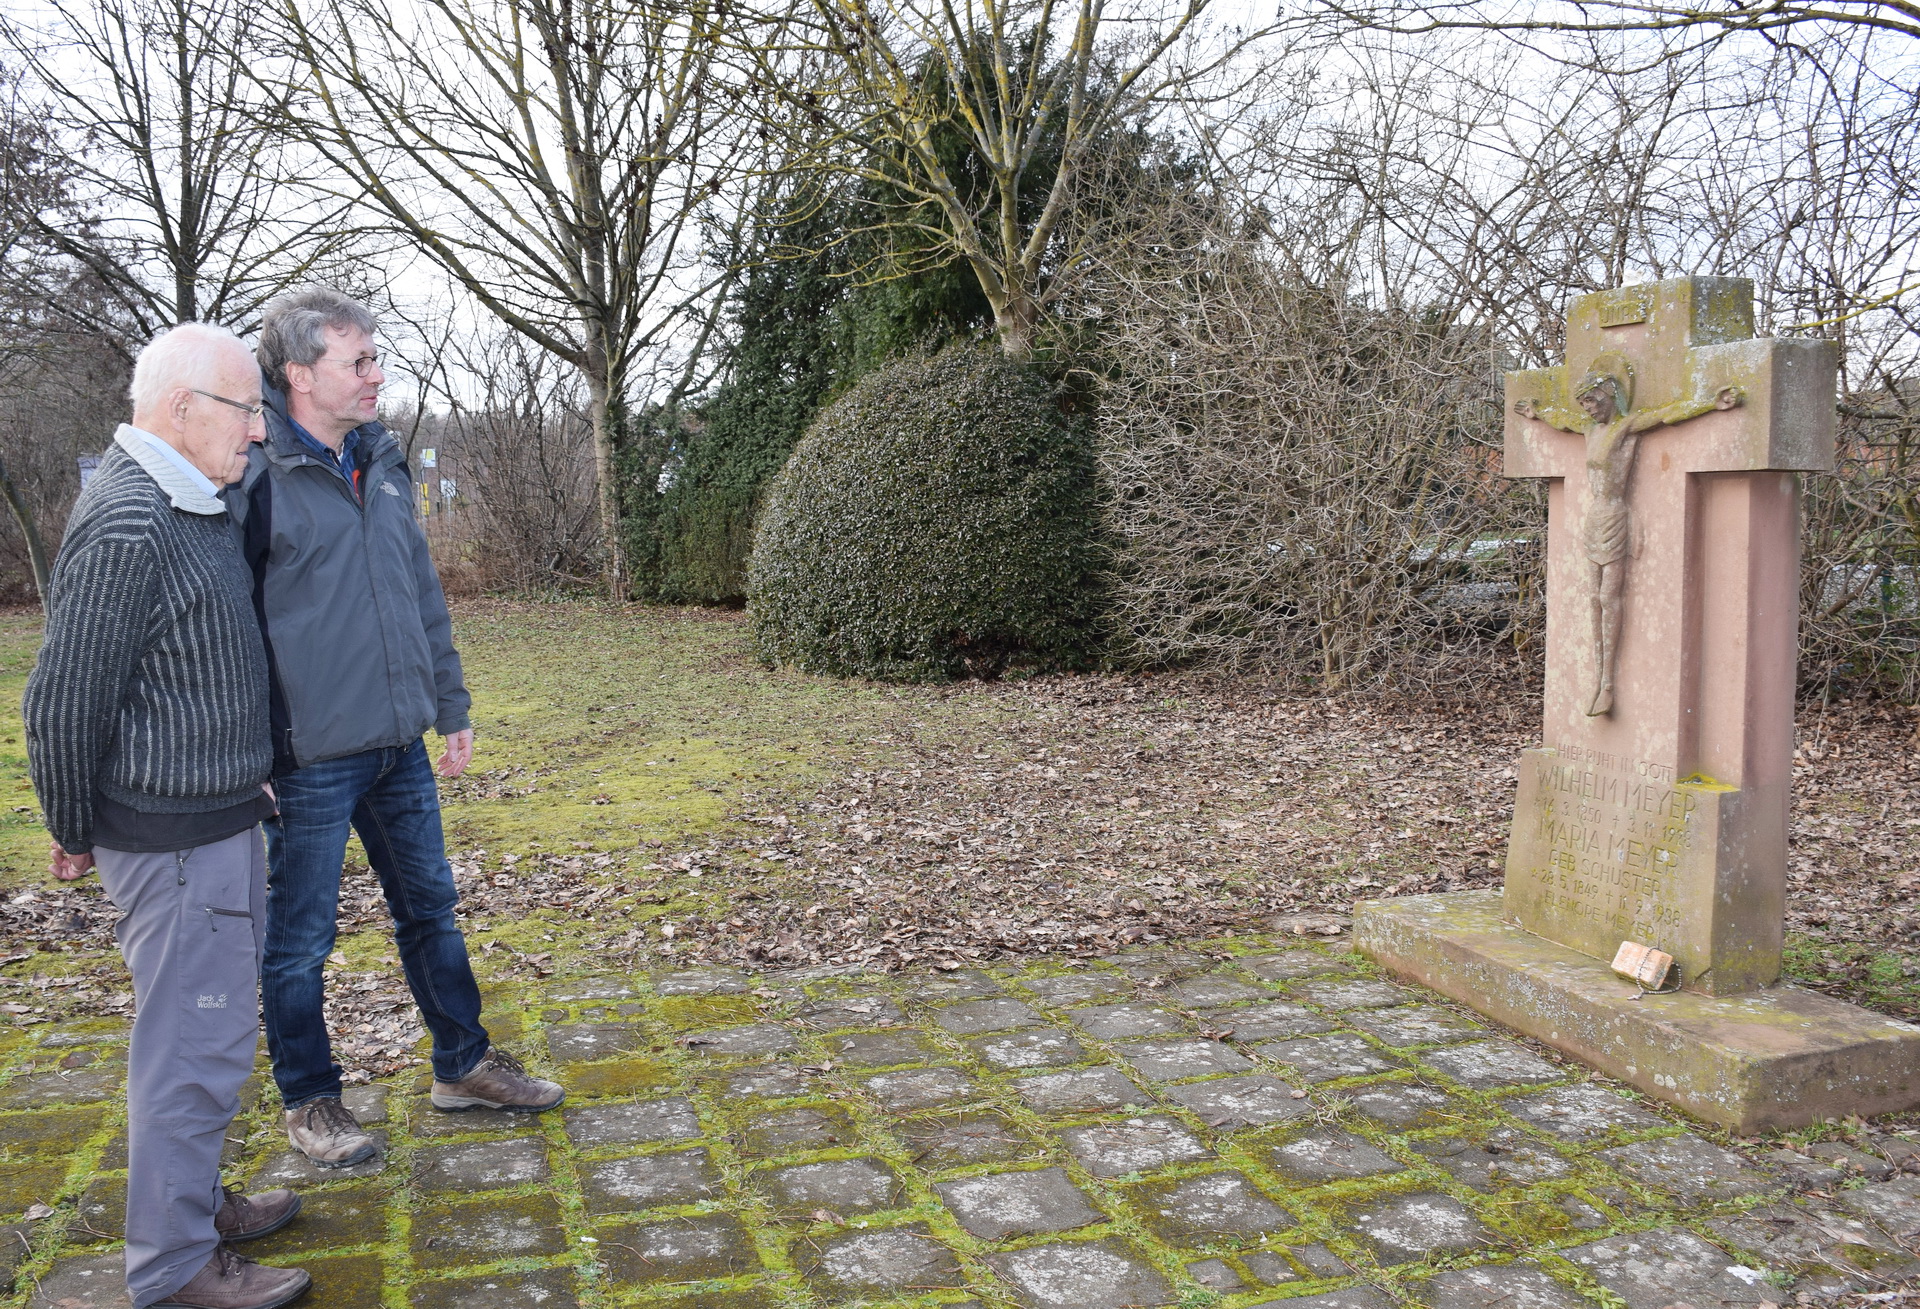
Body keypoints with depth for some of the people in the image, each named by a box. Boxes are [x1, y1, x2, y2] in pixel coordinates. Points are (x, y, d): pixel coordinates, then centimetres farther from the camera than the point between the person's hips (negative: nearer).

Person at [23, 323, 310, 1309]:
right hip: (177, 838, -10)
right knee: (196, 1042, 1)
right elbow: (65, 700, -18)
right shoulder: (125, 525, -22)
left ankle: (193, 1200, 37)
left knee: (204, 1027, 21)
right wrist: (75, 833, -6)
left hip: (219, 819, 10)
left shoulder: (189, 506, 11)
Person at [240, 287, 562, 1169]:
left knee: (430, 908, 17)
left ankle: (463, 1066, 33)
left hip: (399, 743, 7)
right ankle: (309, 1102, 27)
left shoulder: (381, 462, 8)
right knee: (299, 938, 9)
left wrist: (451, 706, 16)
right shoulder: (255, 475, -13)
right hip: (308, 755, -7)